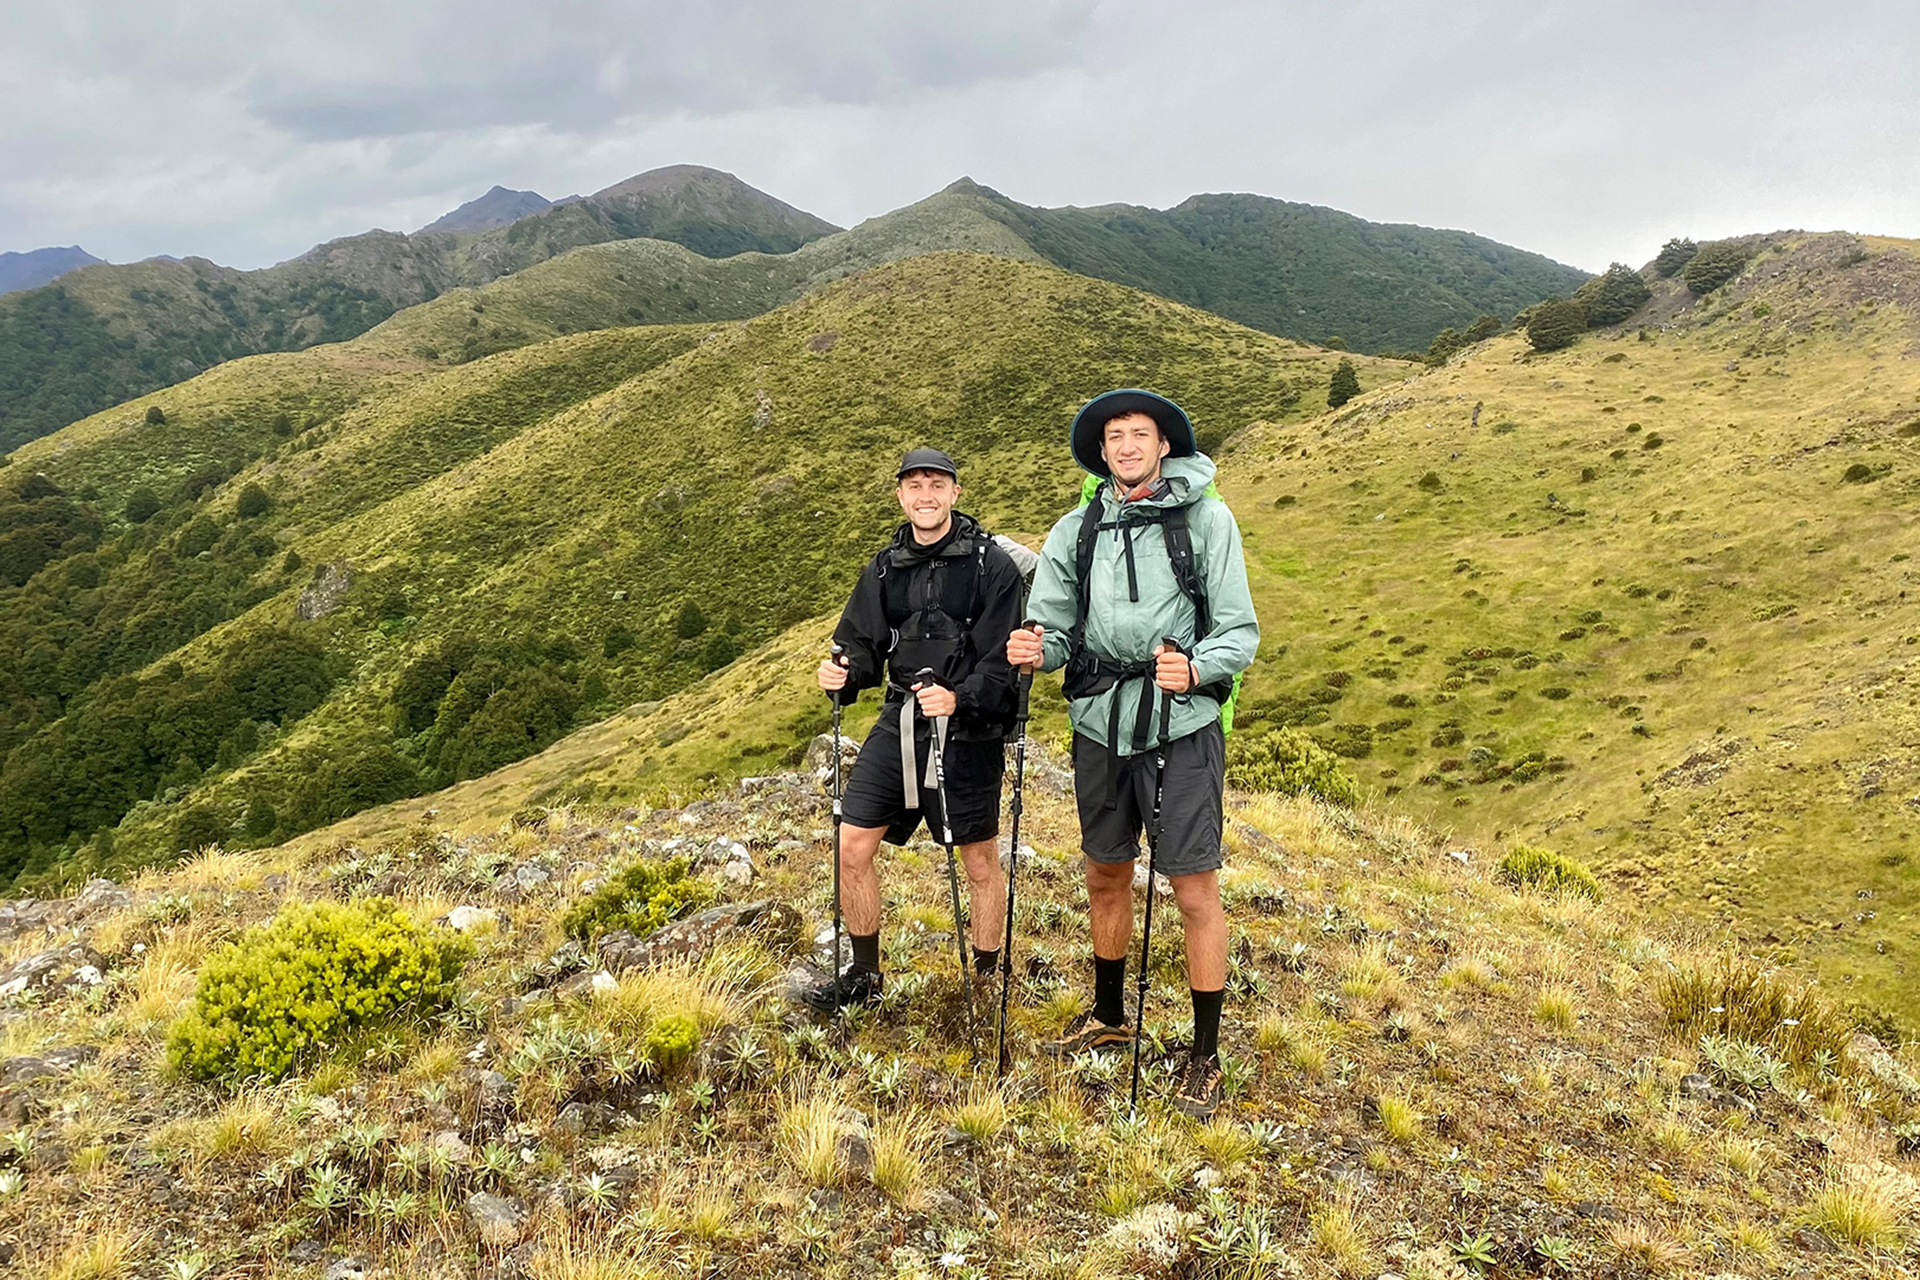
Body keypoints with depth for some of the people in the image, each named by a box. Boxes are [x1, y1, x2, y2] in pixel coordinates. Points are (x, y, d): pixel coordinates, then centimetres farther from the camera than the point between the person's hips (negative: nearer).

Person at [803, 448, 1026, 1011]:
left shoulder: (992, 564, -8)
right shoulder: (885, 568, 8)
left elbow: (1004, 659, -12)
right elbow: (864, 644, 11)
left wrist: (959, 698, -27)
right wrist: (843, 673, -10)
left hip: (968, 729, -4)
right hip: (899, 722, 5)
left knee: (981, 862, 8)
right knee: (853, 848, 3)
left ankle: (986, 981, 27)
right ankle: (864, 974, 22)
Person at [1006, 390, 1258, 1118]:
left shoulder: (1207, 519, -5)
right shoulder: (1075, 531, 6)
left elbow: (1240, 632, -7)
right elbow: (1055, 629, 4)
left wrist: (1196, 670, -26)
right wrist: (1034, 651, -18)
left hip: (1182, 728, -4)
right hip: (1100, 727, 4)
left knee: (1195, 893, 0)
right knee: (1105, 878, 18)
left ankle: (1205, 1057, 18)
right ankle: (1109, 1017, 39)